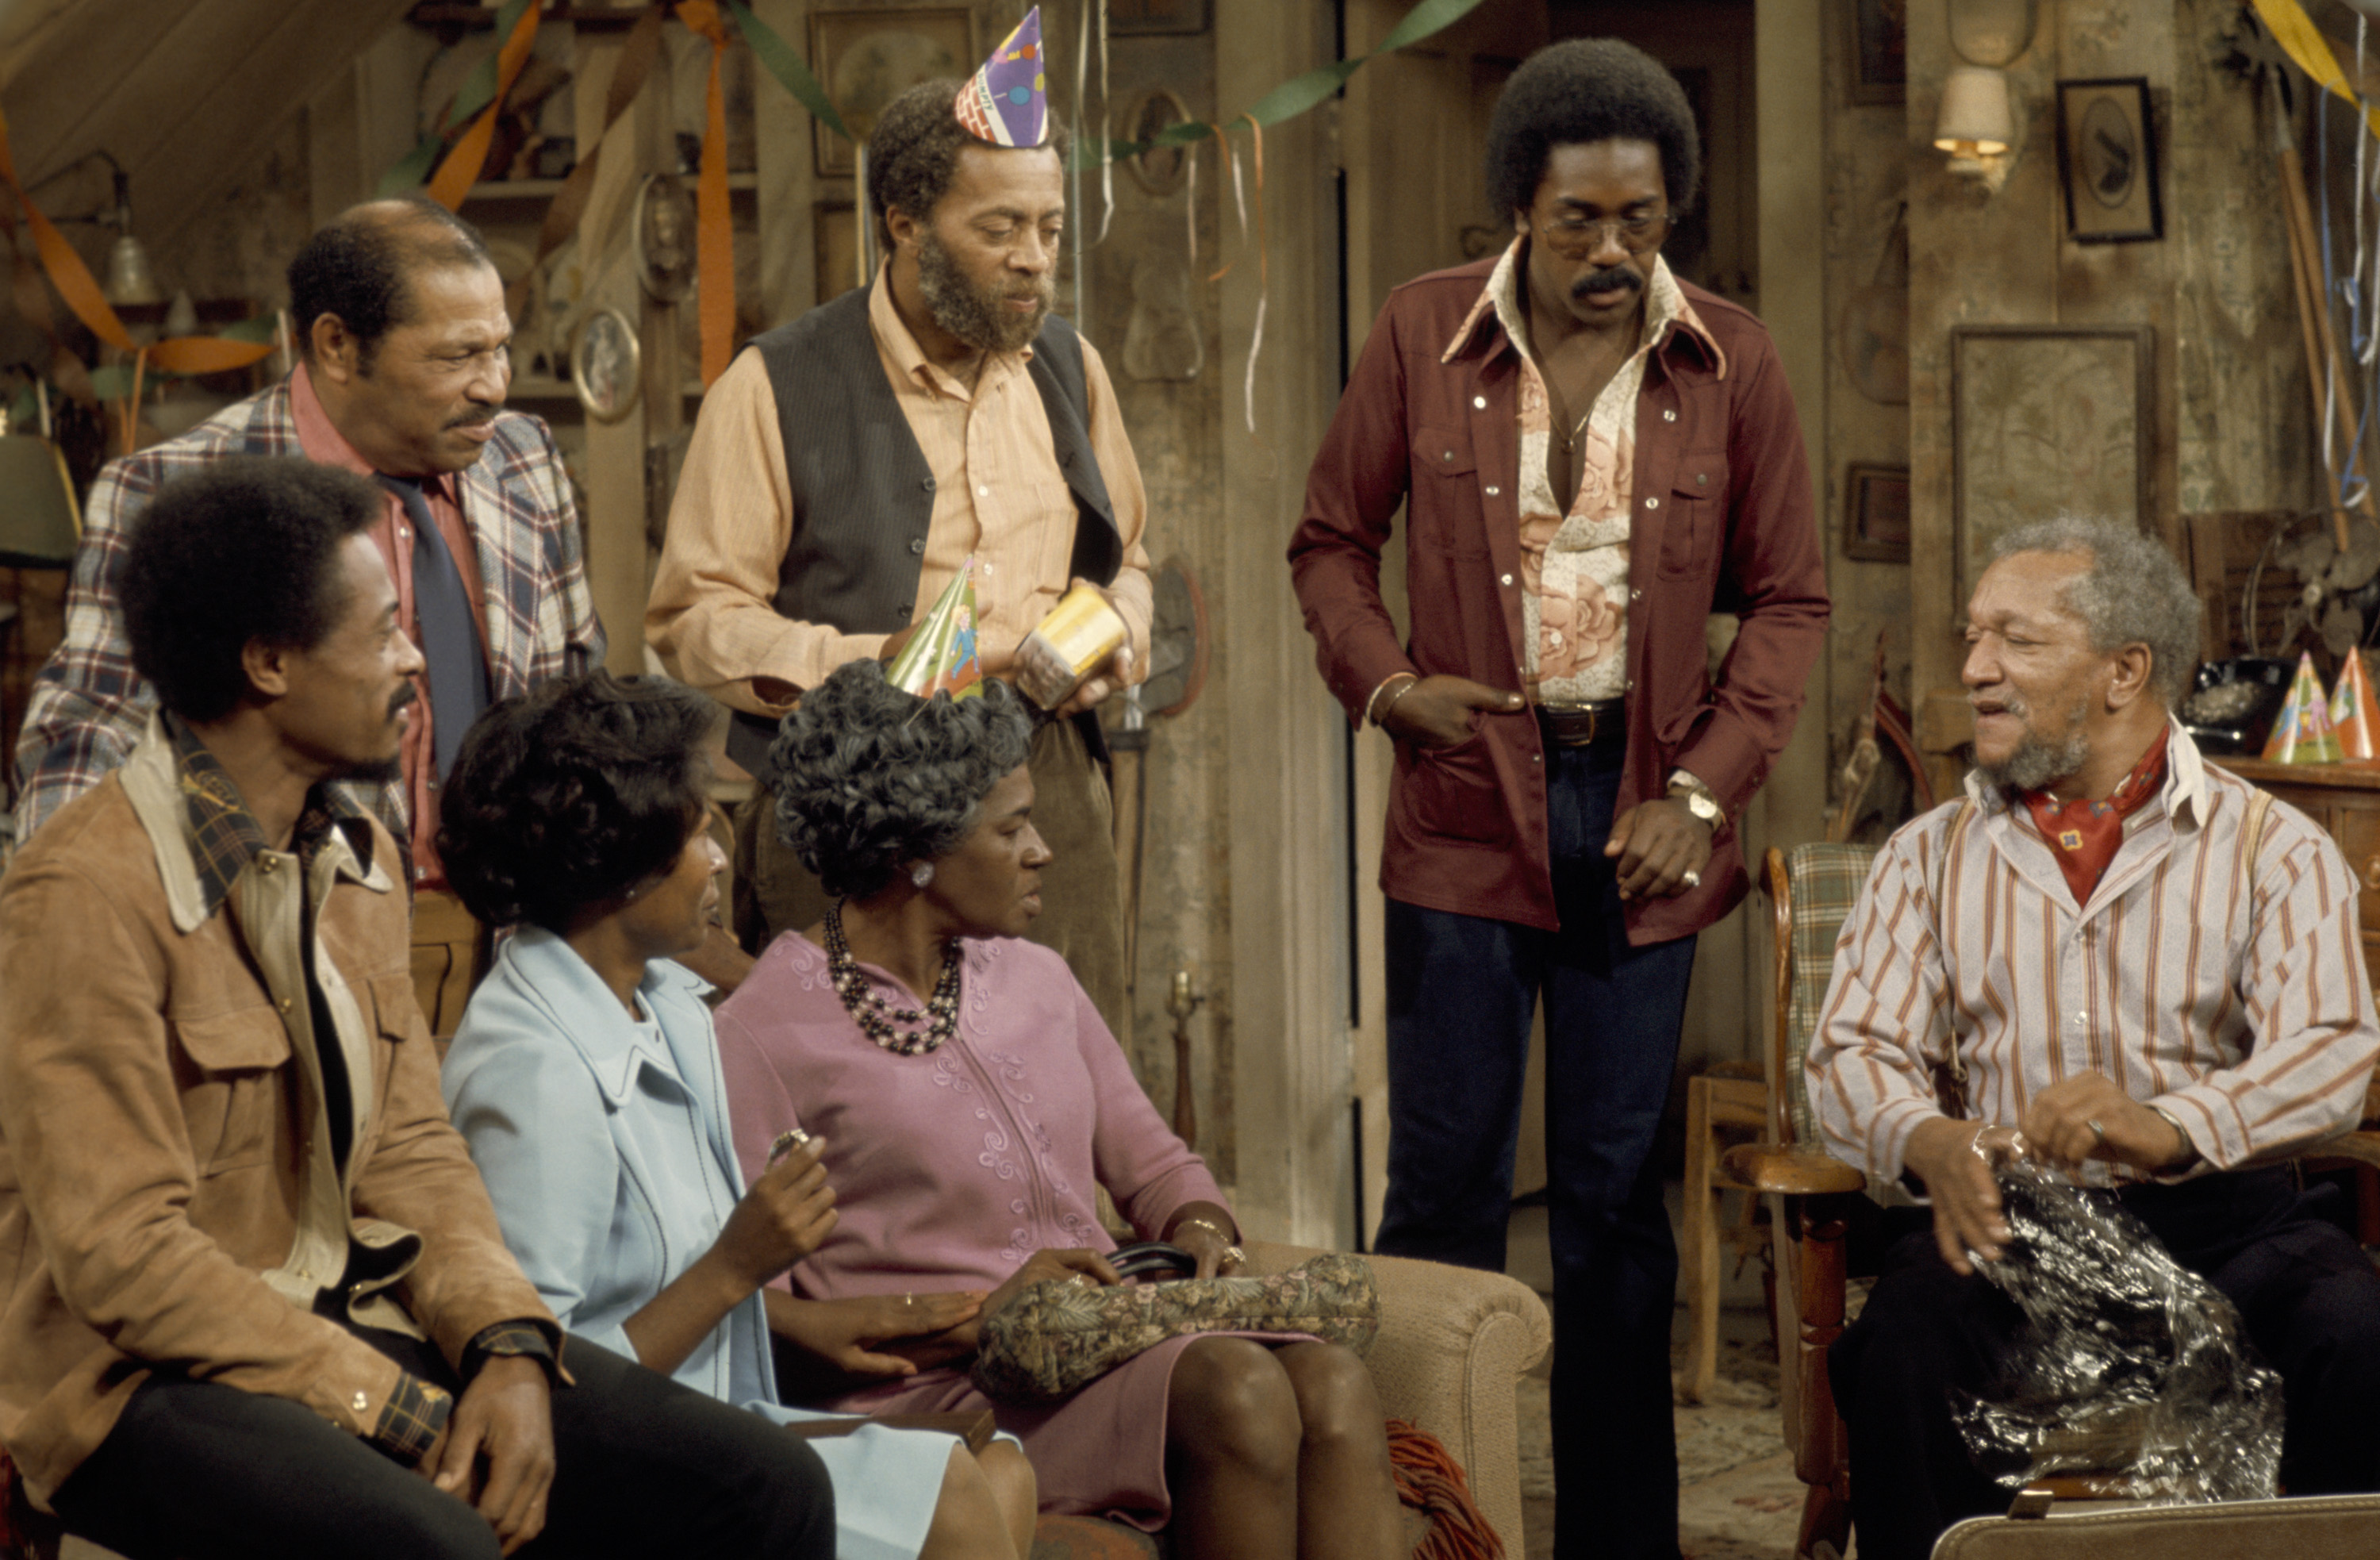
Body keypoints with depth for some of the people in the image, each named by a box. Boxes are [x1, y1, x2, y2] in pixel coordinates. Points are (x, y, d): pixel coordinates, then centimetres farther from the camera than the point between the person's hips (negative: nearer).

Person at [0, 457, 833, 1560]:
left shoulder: (358, 857, 11)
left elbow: (410, 1150, 10)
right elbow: (123, 1257, -20)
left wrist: (507, 1344, -9)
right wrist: (408, 1416, -19)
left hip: (355, 1324, 8)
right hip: (147, 1380, -7)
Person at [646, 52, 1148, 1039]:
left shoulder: (1069, 369, 14)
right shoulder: (778, 389, -3)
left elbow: (1123, 559, 27)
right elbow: (692, 618, -5)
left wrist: (1115, 638, 4)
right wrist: (866, 665, -18)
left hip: (1049, 795, 4)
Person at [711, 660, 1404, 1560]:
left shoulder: (1034, 981, 17)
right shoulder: (764, 1035, -5)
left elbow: (1156, 1166, 23)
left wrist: (1199, 1236, -1)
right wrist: (973, 1318, -19)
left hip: (1104, 1344, 6)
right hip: (941, 1390, -6)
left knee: (1331, 1382, -25)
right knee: (1236, 1387, -32)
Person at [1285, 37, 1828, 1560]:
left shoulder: (1732, 362, 1)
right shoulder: (1423, 335, 1)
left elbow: (1790, 597, 5)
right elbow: (1332, 539, 10)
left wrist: (1703, 791, -6)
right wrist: (1389, 684, -7)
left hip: (1644, 812, 0)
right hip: (1468, 803, 0)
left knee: (1617, 1193, 6)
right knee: (1446, 1184, 1)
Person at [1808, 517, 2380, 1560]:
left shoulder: (2273, 848, 8)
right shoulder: (1930, 857, 18)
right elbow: (1853, 1051, 7)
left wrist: (2168, 1128, -27)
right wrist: (1930, 1143, -17)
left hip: (2216, 1212, -1)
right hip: (2001, 1220, 1)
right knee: (1904, 1341, -32)